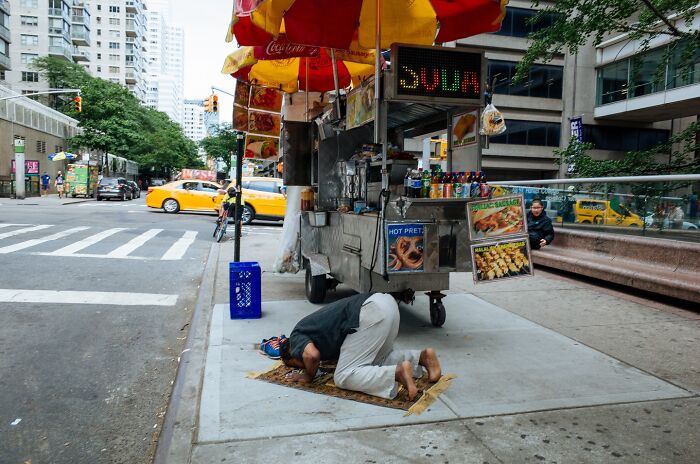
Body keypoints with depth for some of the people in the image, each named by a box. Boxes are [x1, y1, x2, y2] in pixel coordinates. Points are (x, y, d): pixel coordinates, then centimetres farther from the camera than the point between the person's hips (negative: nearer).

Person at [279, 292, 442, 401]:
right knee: (380, 360, 28)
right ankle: (422, 356, 9)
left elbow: (311, 355, -13)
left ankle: (398, 373, -20)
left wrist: (308, 376, 6)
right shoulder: (309, 328, 33)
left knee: (343, 377, -3)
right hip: (387, 304, 10)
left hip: (372, 312, -9)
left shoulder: (297, 337, 9)